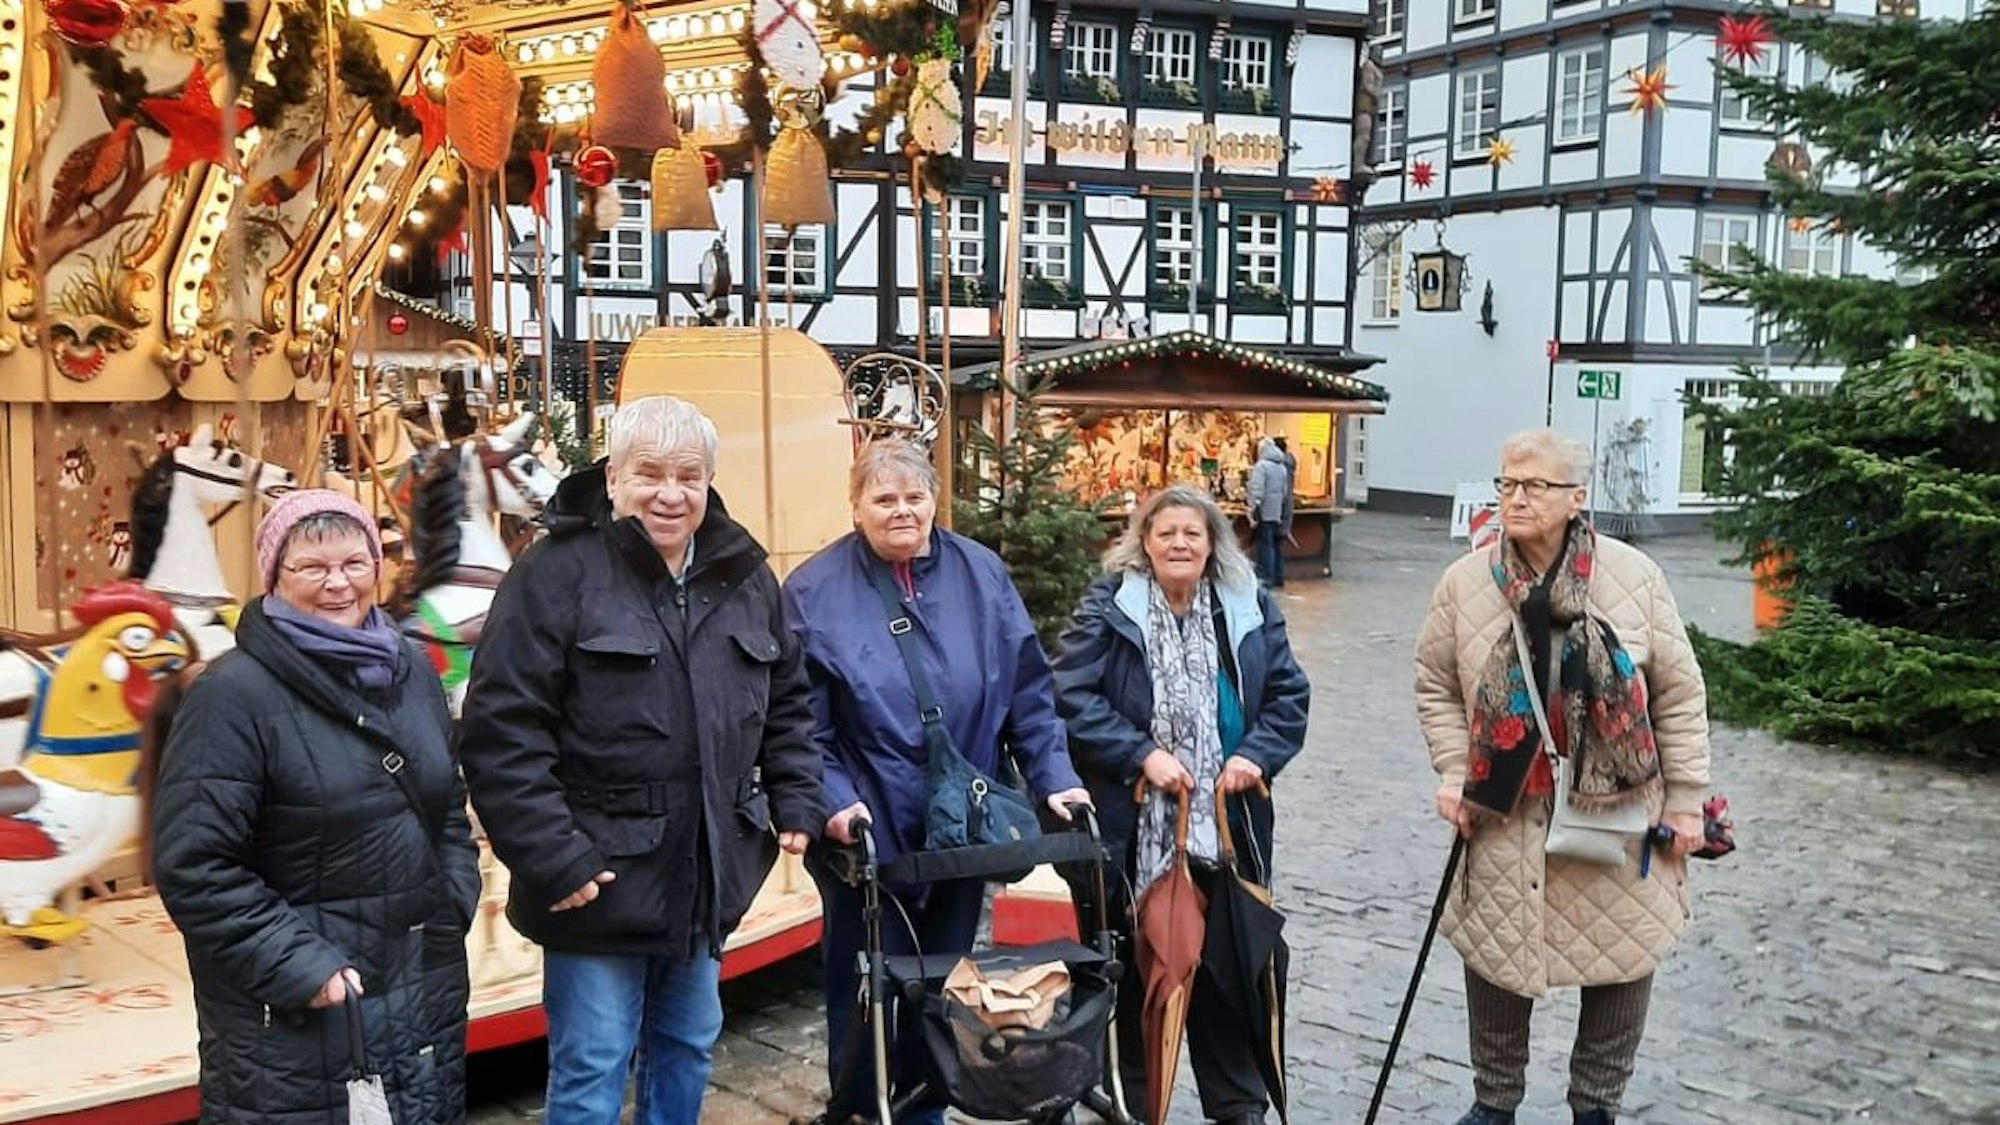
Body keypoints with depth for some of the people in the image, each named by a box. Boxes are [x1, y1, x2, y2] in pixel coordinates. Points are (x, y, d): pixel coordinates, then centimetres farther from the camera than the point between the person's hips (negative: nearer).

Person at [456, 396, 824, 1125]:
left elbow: (786, 700, 17)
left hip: (704, 877, 6)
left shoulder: (744, 577, 6)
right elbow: (501, 732, -17)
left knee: (688, 1050, 21)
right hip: (599, 881, -6)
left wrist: (797, 802, 7)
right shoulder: (557, 574, -14)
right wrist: (551, 857, -19)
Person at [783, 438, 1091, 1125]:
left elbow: (1027, 692, 3)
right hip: (866, 834, -3)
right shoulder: (815, 590, -6)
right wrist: (835, 801, -20)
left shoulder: (982, 575, 3)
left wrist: (1054, 778, -5)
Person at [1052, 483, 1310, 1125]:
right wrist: (1141, 754, -17)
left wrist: (1257, 756, -8)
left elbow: (1289, 694, 8)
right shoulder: (1107, 607, -4)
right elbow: (1071, 695, -10)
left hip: (1227, 823, 3)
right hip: (1133, 826, -3)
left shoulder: (1250, 609, 7)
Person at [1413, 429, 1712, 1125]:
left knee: (1623, 960, 10)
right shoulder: (1463, 584, -5)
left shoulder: (1634, 576, -7)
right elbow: (1436, 687, 6)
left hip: (1619, 809, 0)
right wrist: (1454, 774, -4)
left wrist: (1685, 800, -1)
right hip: (1507, 816, 0)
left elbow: (1679, 696, -1)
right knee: (1496, 956, 9)